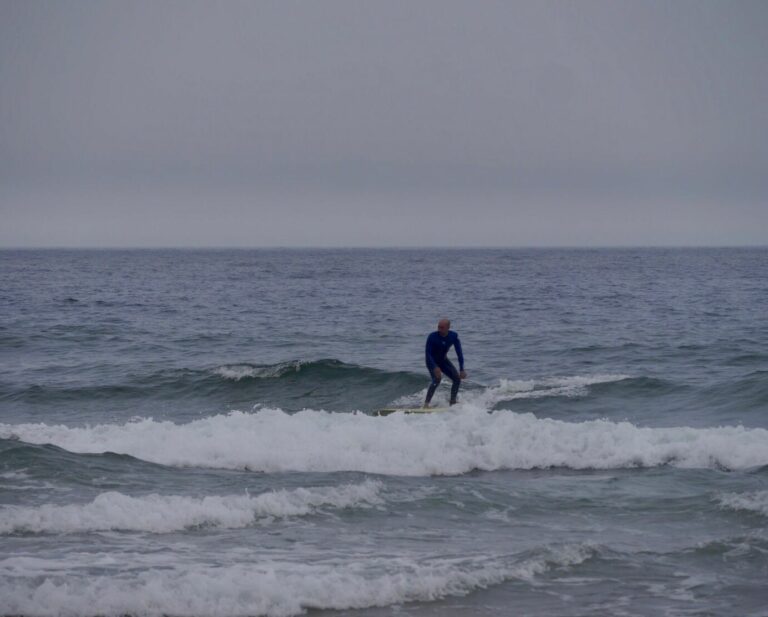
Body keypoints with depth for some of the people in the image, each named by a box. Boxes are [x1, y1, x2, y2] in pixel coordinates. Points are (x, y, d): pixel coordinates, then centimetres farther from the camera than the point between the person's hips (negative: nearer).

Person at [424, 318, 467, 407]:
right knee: (437, 379, -27)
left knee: (457, 378, -4)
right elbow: (428, 353, -24)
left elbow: (459, 353, -11)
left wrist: (461, 370, -17)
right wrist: (435, 368, -36)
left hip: (443, 360, 5)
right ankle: (426, 404, -28)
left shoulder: (453, 336, -16)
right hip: (432, 361, -5)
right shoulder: (432, 337, -26)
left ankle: (453, 402, 10)